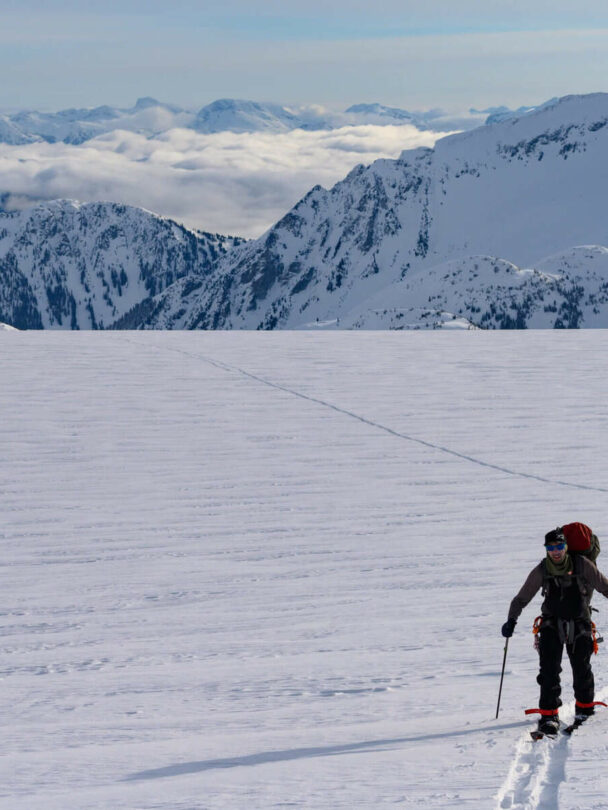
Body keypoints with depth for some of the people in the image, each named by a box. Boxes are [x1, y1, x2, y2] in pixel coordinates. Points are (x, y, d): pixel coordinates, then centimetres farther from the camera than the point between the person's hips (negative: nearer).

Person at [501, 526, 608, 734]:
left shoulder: (582, 565, -5)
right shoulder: (541, 571, -2)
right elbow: (522, 598, 5)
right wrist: (512, 619, -4)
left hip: (579, 623, 0)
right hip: (552, 624, 0)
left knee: (581, 668, 3)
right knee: (549, 669, -11)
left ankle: (584, 705, 28)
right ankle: (549, 713, -8)